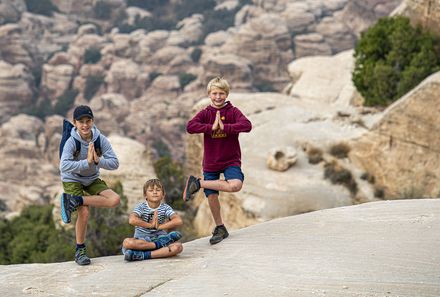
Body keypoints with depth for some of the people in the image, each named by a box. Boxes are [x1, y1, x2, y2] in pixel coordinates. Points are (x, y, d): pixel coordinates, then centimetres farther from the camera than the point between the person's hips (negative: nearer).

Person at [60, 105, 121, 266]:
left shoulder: (101, 140, -14)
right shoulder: (72, 142, -24)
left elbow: (115, 163, -17)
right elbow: (64, 166, -36)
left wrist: (98, 161, -35)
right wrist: (87, 162, -43)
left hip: (92, 180, 4)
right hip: (72, 180, -4)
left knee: (115, 199, -14)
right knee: (84, 212, -18)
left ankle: (75, 201, -15)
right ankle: (80, 251, 1)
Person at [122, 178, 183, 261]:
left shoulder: (165, 208, -1)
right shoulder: (141, 207, -7)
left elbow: (178, 221, -17)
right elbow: (132, 220, -27)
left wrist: (159, 226, -20)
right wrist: (150, 225, -21)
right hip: (141, 240, -1)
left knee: (178, 247, -28)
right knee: (127, 242, -35)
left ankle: (143, 255, -34)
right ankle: (160, 245, -25)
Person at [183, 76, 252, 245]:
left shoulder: (233, 111, -2)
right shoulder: (205, 113, 1)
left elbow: (247, 125, -20)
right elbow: (190, 127, -16)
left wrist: (224, 127, -26)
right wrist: (211, 127, -25)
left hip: (231, 160, -1)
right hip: (210, 162, 1)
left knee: (236, 185, -28)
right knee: (211, 196, 1)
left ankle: (197, 183, -10)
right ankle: (220, 229, 24)